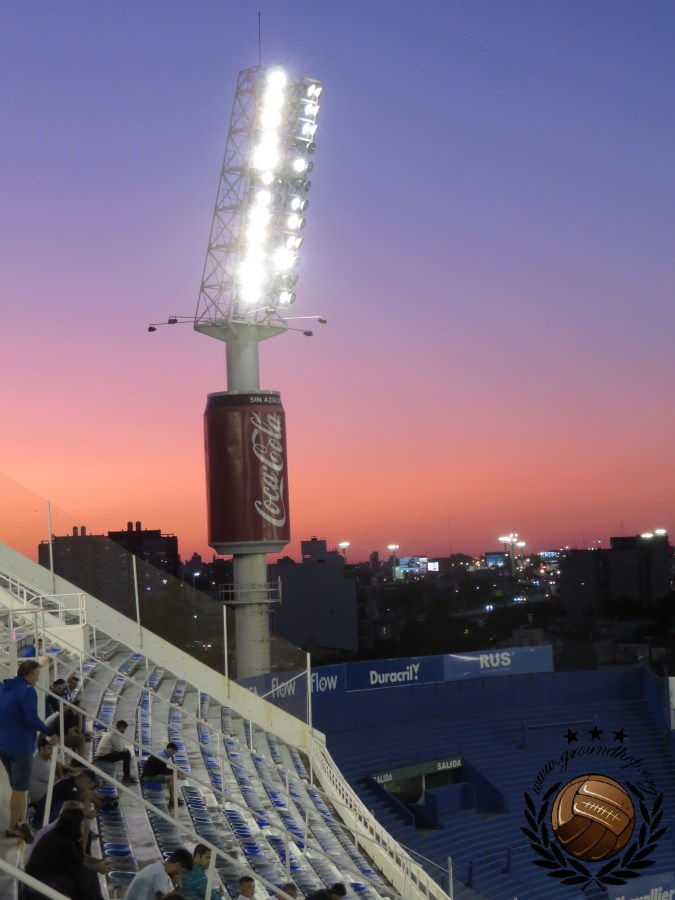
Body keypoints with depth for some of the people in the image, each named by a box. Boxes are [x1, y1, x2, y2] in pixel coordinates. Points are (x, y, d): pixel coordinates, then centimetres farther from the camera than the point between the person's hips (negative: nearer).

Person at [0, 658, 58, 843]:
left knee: (19, 786, 19)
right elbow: (32, 718, -26)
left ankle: (21, 822, 16)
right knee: (20, 788, 4)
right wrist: (50, 732, -18)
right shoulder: (27, 691, -15)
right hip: (20, 746, -8)